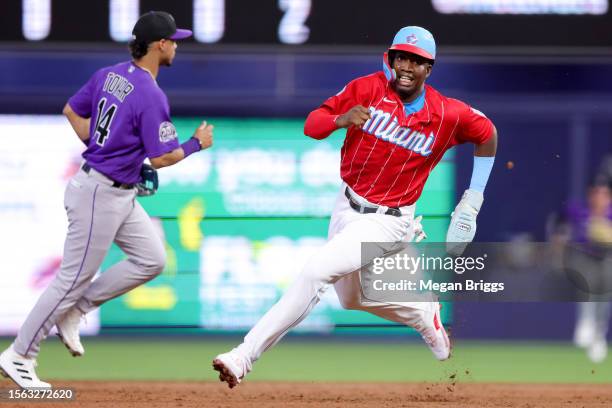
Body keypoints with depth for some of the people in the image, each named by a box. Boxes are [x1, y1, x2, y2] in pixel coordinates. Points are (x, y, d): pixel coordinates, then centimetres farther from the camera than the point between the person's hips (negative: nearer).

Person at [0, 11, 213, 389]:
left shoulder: (109, 75, 5)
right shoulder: (151, 96, -22)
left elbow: (72, 111, 16)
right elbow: (162, 158, -20)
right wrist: (197, 144, -3)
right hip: (101, 194, -9)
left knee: (151, 259, 12)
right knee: (74, 277, -2)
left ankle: (73, 311, 15)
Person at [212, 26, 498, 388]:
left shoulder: (448, 114, -14)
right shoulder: (367, 89, -10)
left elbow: (488, 134, 5)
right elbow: (312, 124, -8)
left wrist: (474, 200, 4)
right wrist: (341, 119, -31)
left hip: (385, 222, -6)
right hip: (347, 207, 6)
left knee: (315, 273, -23)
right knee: (353, 298, 24)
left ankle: (245, 357, -24)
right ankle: (425, 315, 49)